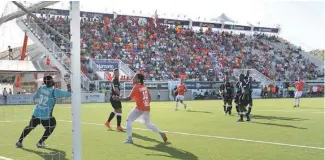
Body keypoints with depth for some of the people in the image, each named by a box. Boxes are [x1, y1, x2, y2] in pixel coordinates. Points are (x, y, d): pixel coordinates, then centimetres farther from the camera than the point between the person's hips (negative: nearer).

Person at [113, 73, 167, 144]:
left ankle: (129, 139, -2)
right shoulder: (144, 86, 11)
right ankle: (161, 133, 14)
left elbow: (129, 98, -13)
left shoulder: (136, 87, -10)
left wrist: (118, 98, -7)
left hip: (140, 108, -8)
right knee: (147, 123, 24)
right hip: (147, 108, 8)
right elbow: (149, 97, 16)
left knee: (129, 120, 3)